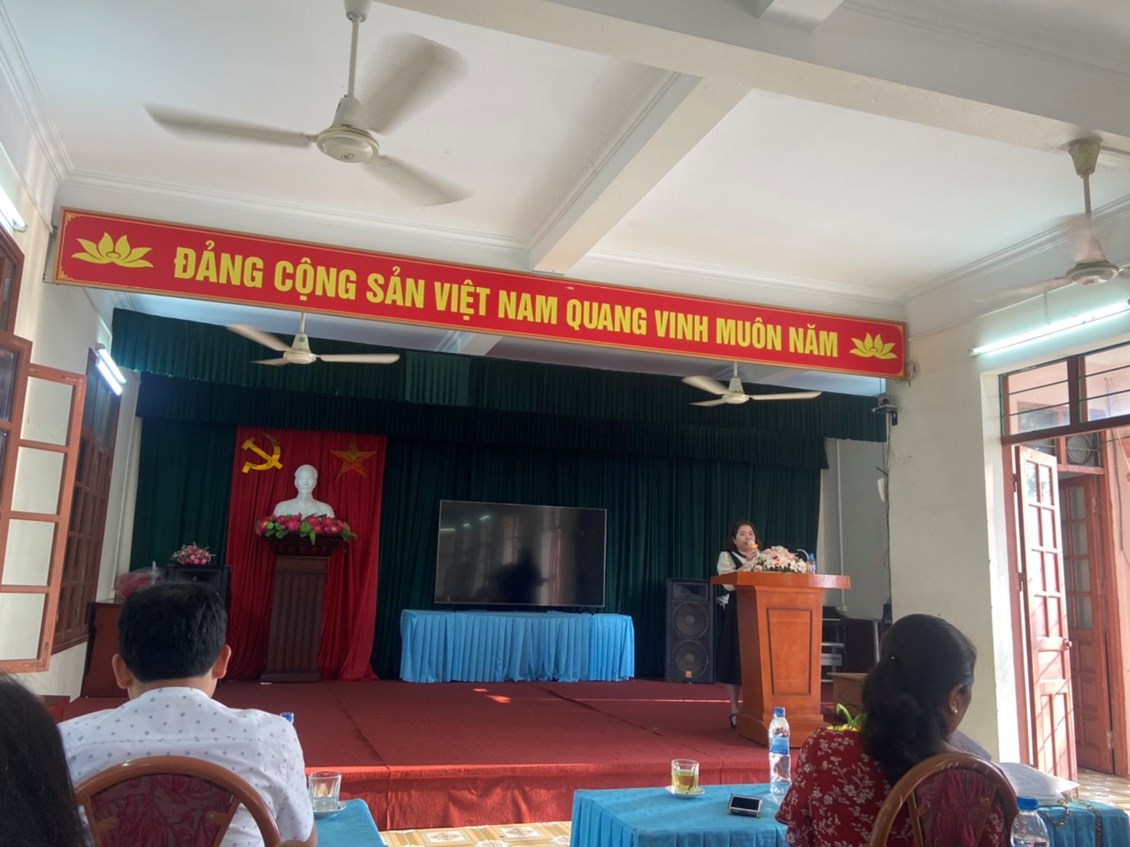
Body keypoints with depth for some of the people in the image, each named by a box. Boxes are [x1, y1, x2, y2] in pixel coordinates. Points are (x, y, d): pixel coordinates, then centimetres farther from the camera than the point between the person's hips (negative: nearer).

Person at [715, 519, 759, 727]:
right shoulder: (727, 556, 2)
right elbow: (729, 583, -13)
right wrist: (747, 563, -15)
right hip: (736, 613, -4)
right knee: (735, 660, -3)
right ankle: (734, 710, 4)